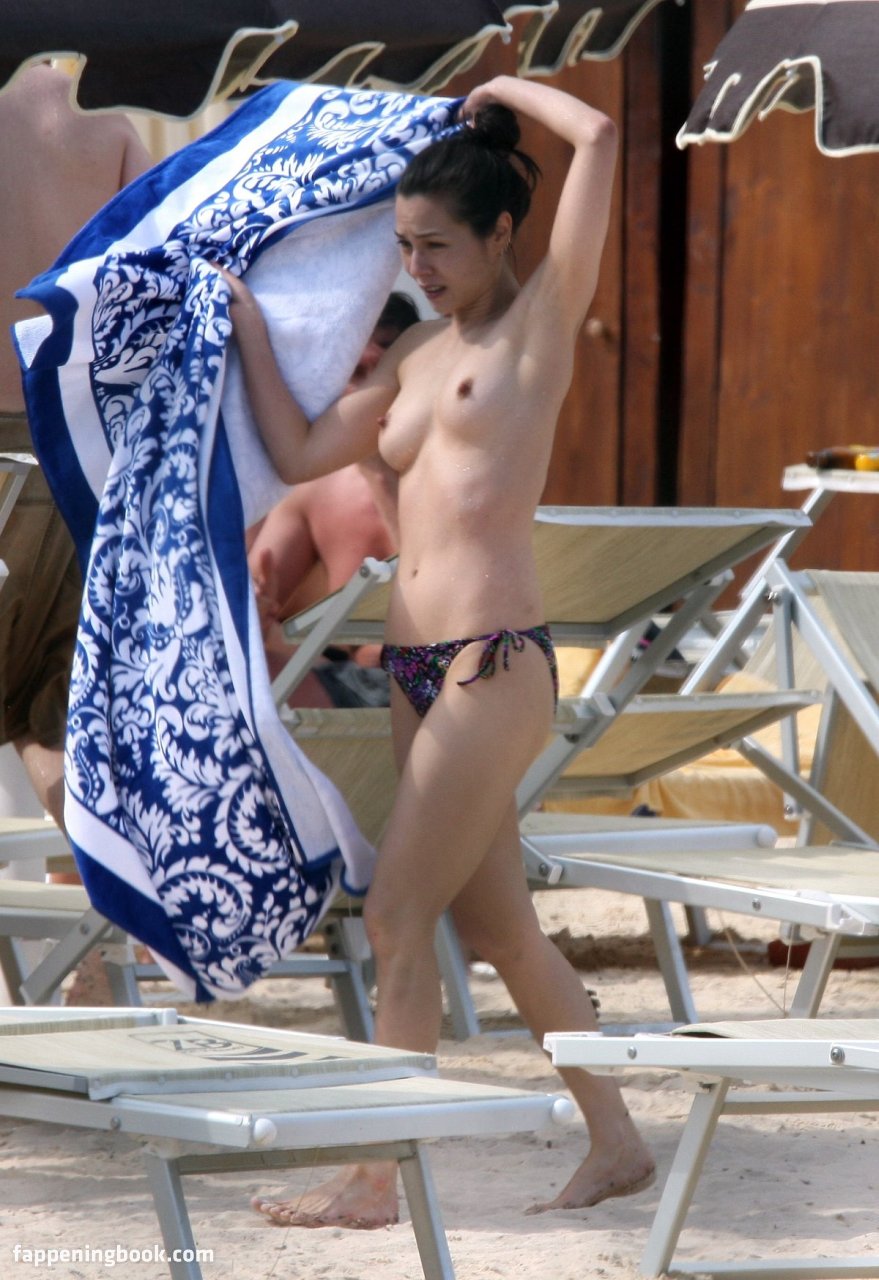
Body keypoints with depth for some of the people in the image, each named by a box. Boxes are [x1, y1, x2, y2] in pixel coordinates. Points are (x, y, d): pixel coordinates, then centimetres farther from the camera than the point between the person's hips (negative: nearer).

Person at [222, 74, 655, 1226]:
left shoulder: (539, 324, -3)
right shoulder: (417, 355, 16)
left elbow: (598, 138, -12)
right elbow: (301, 452, 14)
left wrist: (508, 93, 4)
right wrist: (245, 319, 14)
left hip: (495, 665, -8)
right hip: (416, 666, 8)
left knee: (397, 917, -7)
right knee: (498, 926, 12)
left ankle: (378, 1178, -1)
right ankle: (616, 1144, 22)